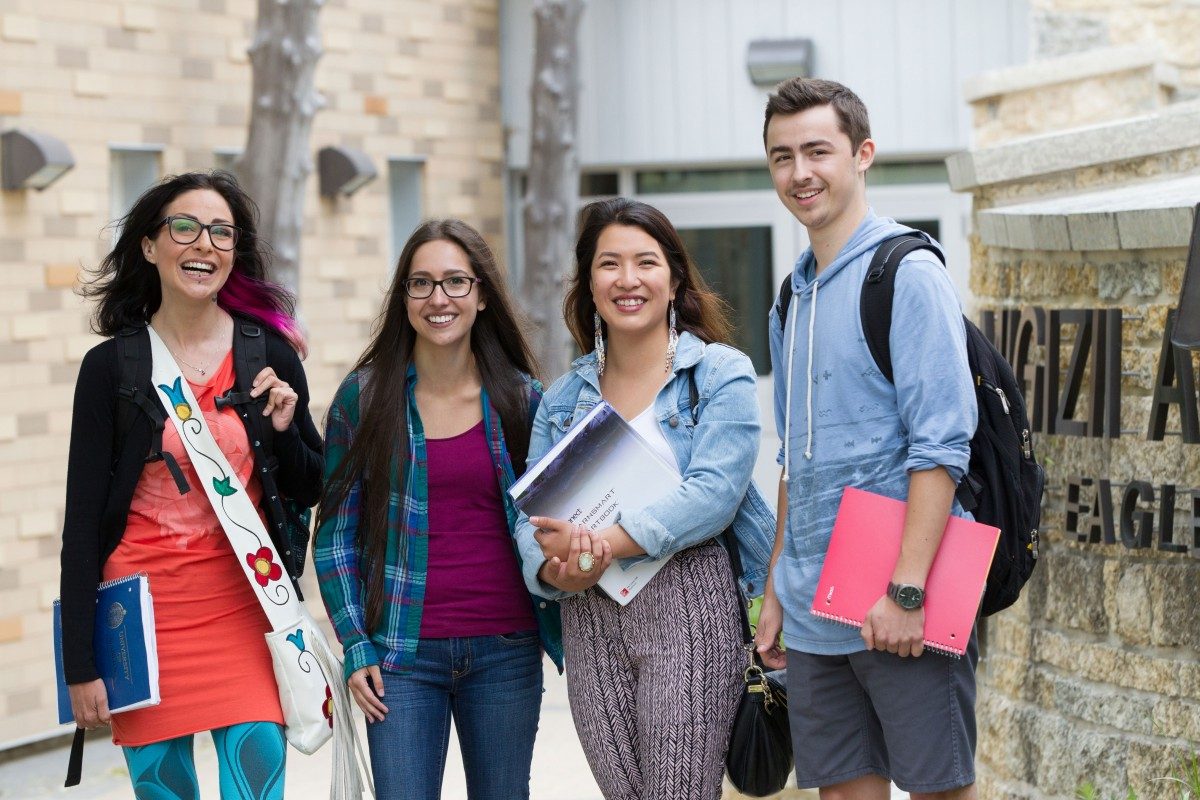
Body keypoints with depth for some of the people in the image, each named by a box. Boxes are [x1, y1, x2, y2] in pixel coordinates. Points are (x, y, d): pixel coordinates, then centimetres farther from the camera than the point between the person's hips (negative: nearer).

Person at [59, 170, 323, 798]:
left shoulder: (270, 353, 3)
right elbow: (83, 522, -1)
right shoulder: (111, 366, -2)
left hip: (244, 605, 1)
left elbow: (310, 492, 12)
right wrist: (80, 665, -4)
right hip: (146, 608, -1)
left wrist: (283, 430, -9)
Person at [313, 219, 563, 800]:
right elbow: (335, 532, 3)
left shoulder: (522, 399, 4)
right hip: (404, 654, -1)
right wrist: (355, 646, -5)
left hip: (506, 650, 2)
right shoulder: (364, 396, 1)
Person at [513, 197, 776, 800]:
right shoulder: (564, 396, 15)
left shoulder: (720, 373, 1)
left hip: (688, 609, -4)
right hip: (589, 620, 4)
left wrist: (608, 541, -22)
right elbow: (533, 517, 9)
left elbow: (712, 494, -13)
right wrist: (556, 568, -14)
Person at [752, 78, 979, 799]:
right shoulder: (794, 299, 16)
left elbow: (940, 445, -15)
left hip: (899, 611, -7)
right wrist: (775, 593, 17)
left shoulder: (907, 274, -9)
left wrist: (907, 590, -21)